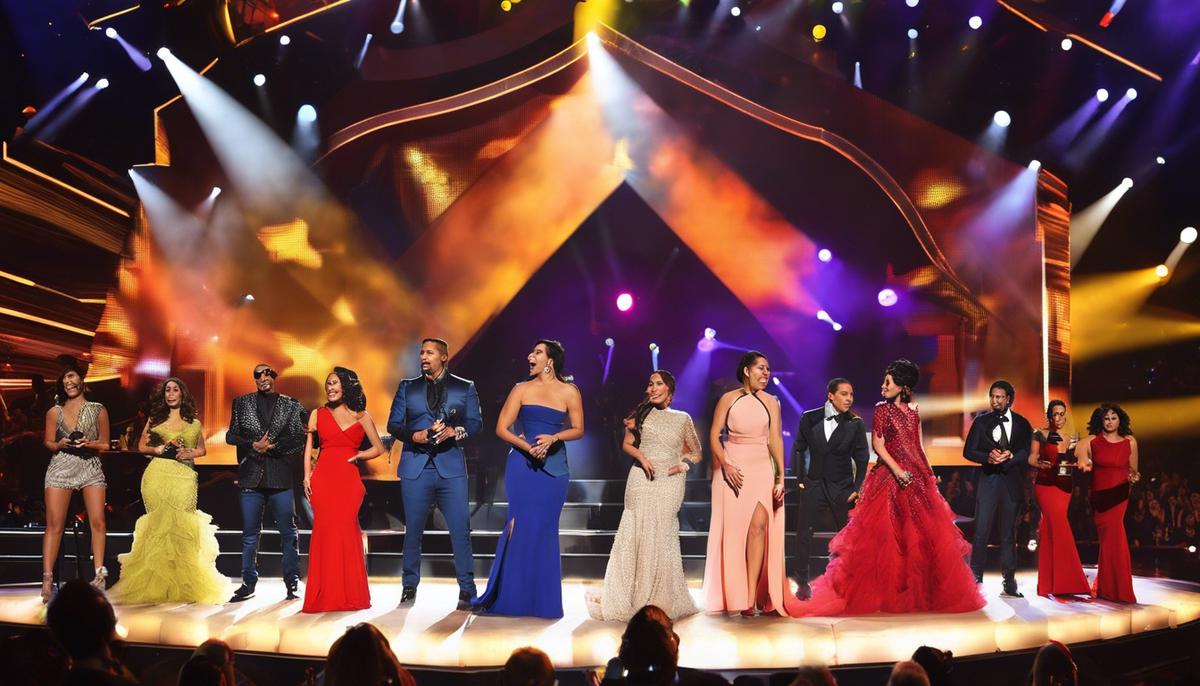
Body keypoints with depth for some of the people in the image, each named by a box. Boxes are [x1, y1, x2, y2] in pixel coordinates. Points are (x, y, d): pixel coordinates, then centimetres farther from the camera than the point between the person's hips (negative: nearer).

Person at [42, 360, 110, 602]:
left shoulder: (98, 410, 7)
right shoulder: (54, 412, 8)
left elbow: (105, 444, 11)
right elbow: (48, 443, 13)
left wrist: (88, 444, -9)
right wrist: (60, 444, -8)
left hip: (91, 466, 0)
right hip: (61, 467, 0)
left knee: (97, 521, -12)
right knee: (54, 524, -6)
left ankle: (99, 573, -8)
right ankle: (47, 578, -6)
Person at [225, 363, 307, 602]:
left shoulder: (291, 406, 6)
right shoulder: (242, 403, 12)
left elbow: (299, 440, 0)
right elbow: (231, 435, 9)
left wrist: (271, 446, -10)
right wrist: (254, 445, -7)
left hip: (280, 477, -1)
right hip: (251, 476, 1)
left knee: (288, 532, 1)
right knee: (250, 534, 5)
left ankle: (292, 583, 8)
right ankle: (248, 583, 13)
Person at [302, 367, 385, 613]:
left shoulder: (361, 416, 10)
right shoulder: (318, 414, 12)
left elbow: (378, 448, 13)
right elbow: (308, 447, 9)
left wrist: (356, 456, -1)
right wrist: (307, 475, -2)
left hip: (349, 480, 0)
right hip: (323, 478, 1)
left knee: (346, 532, -5)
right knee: (324, 532, -3)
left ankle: (349, 594, 2)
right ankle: (324, 596, 2)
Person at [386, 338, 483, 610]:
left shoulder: (465, 388, 11)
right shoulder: (407, 387, 14)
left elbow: (475, 423, 4)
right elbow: (393, 424, 9)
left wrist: (454, 431, -14)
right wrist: (414, 435, -10)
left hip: (451, 467, -1)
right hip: (415, 467, 1)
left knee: (461, 529, -7)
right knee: (413, 531, 5)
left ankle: (467, 590, 0)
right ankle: (409, 588, 17)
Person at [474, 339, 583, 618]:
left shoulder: (569, 392, 4)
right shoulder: (522, 389, 6)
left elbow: (578, 429, 5)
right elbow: (502, 428, 2)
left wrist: (553, 438, -13)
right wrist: (527, 447, -12)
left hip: (554, 467, 0)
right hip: (522, 465, 0)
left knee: (545, 530, 3)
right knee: (520, 526, -4)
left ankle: (542, 599, 12)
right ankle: (511, 596, 5)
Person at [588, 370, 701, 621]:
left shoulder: (683, 419, 9)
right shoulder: (643, 413, 9)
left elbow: (696, 453, 16)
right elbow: (627, 444, 12)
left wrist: (685, 464, -3)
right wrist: (641, 457, -6)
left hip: (670, 482, 0)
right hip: (642, 479, 0)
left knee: (662, 538, -1)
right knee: (637, 534, -1)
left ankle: (661, 600, 9)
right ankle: (632, 598, 7)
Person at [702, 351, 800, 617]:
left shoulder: (771, 402, 8)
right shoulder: (728, 399, 4)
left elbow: (776, 440, 4)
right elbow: (714, 435, 0)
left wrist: (780, 477, -3)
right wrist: (725, 465, -13)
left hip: (761, 469, 1)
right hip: (732, 469, -1)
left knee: (759, 526, -12)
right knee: (733, 529, 0)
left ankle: (751, 597, -12)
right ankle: (732, 597, 7)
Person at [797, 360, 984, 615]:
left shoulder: (913, 411, 11)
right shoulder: (882, 410, -2)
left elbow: (918, 447, 16)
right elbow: (878, 445, -8)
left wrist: (930, 473, 12)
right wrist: (897, 470, -18)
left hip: (917, 476, 5)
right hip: (891, 476, -5)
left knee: (922, 534, 7)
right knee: (889, 534, -5)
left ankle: (919, 591, 17)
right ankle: (886, 591, 1)